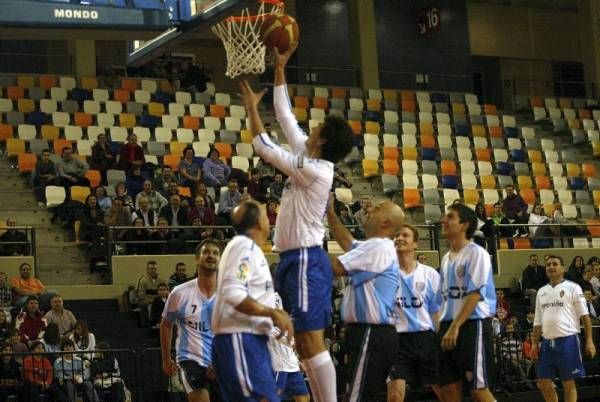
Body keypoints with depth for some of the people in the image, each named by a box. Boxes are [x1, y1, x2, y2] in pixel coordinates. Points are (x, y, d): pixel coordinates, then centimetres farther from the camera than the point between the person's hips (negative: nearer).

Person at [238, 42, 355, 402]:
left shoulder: (314, 169, -16)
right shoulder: (310, 159, 9)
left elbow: (265, 148, -11)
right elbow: (285, 115, 17)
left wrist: (252, 107, 1)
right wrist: (280, 69, 19)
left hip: (306, 260, -10)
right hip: (295, 258, 10)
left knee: (312, 342, -11)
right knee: (305, 344, 10)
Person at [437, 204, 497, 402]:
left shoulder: (476, 253, -7)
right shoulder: (447, 258, 17)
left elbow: (475, 294, -16)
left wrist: (455, 327, -21)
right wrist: (443, 327, 13)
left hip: (473, 324, -8)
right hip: (448, 326, 8)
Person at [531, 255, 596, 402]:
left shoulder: (572, 288, -1)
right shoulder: (541, 292, 15)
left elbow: (585, 316, -5)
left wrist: (589, 341, -12)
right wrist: (534, 343, 11)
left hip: (567, 340, -6)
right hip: (547, 342, 6)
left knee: (568, 384, -1)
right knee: (543, 383, 5)